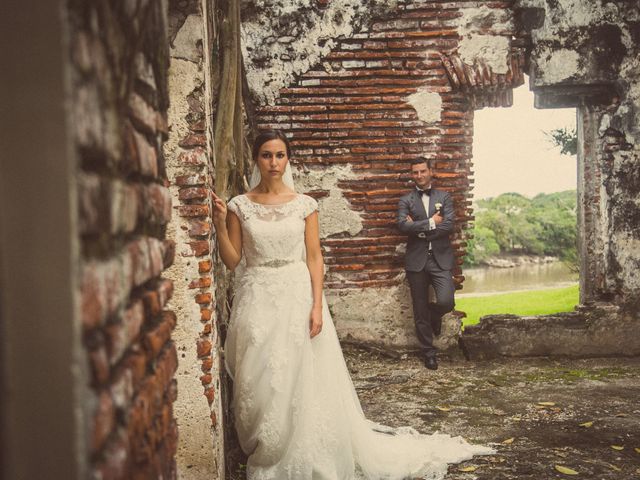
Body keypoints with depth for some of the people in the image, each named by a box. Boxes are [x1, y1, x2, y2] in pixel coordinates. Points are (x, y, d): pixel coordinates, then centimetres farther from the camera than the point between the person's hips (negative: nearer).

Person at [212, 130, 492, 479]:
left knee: (304, 384, 3)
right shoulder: (240, 206, 1)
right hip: (258, 302, 1)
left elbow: (314, 257, -1)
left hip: (297, 298, 0)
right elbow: (231, 260, 1)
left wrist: (317, 305, -10)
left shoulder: (303, 204, 1)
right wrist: (220, 224, -13)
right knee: (260, 386, 6)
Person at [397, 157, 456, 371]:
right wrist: (431, 222, -11)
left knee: (446, 301, -17)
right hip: (416, 260, 0)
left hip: (441, 259, 0)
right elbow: (403, 225, -11)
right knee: (420, 311, 5)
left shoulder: (444, 197, 8)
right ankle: (428, 351, 22)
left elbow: (448, 225, -7)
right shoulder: (406, 200, 6)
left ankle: (435, 314, 21)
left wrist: (419, 228, -10)